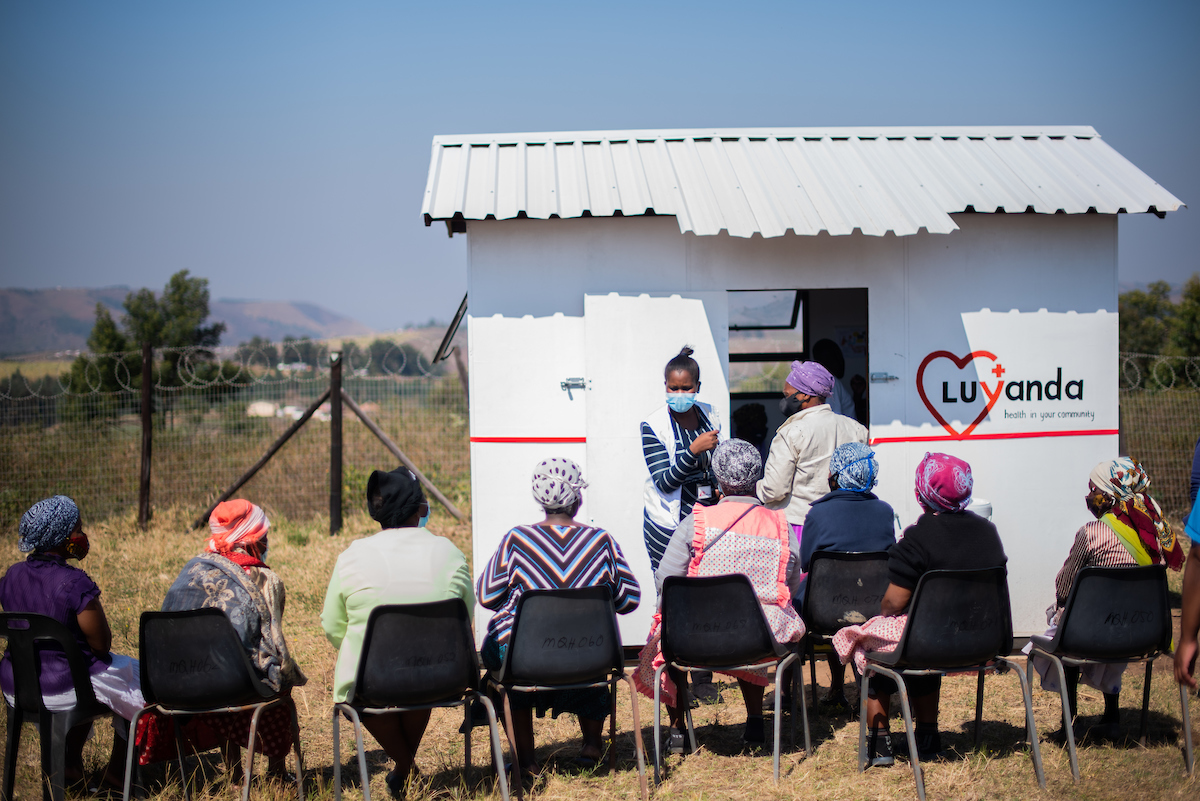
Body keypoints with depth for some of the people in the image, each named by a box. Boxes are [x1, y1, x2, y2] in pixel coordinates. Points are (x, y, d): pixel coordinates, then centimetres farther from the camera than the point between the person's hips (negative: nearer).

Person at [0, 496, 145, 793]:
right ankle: (116, 777, 30)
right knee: (136, 676, 21)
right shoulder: (74, 583, -22)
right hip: (62, 690, -7)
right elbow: (101, 644, -16)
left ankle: (70, 766, 40)